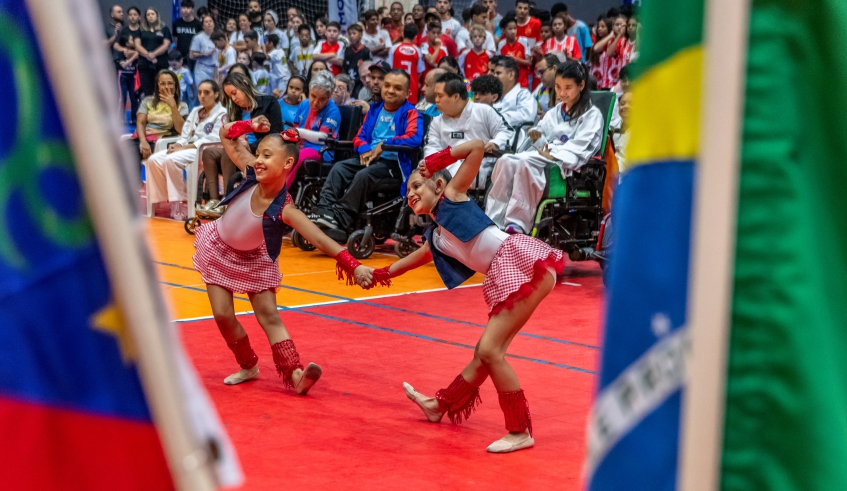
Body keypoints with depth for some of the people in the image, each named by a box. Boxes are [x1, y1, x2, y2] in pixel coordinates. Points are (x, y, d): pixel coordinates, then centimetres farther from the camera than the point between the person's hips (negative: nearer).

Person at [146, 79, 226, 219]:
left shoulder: (221, 114, -3)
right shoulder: (195, 111, 21)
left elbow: (212, 140, -15)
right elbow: (185, 135, 16)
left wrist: (183, 148, -18)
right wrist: (177, 145, -9)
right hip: (188, 148, 8)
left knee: (172, 160, -32)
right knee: (154, 160, -14)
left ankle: (178, 203, -25)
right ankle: (170, 200, -16)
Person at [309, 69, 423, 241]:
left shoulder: (410, 113, 0)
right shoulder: (374, 110, 20)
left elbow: (414, 138, -18)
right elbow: (360, 136, 19)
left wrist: (385, 144, -18)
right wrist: (365, 150, -5)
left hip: (393, 162, -7)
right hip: (368, 158, 7)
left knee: (364, 175, -33)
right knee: (339, 168, -18)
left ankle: (340, 222, -33)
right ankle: (325, 213, -29)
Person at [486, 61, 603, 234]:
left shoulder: (592, 114, 7)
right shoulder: (554, 112, 27)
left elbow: (581, 145, -7)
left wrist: (555, 154, -20)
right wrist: (538, 138, -2)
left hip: (567, 161, -6)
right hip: (545, 154, 6)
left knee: (526, 163, -35)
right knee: (506, 161, -23)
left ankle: (516, 225, -41)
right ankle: (494, 220, -31)